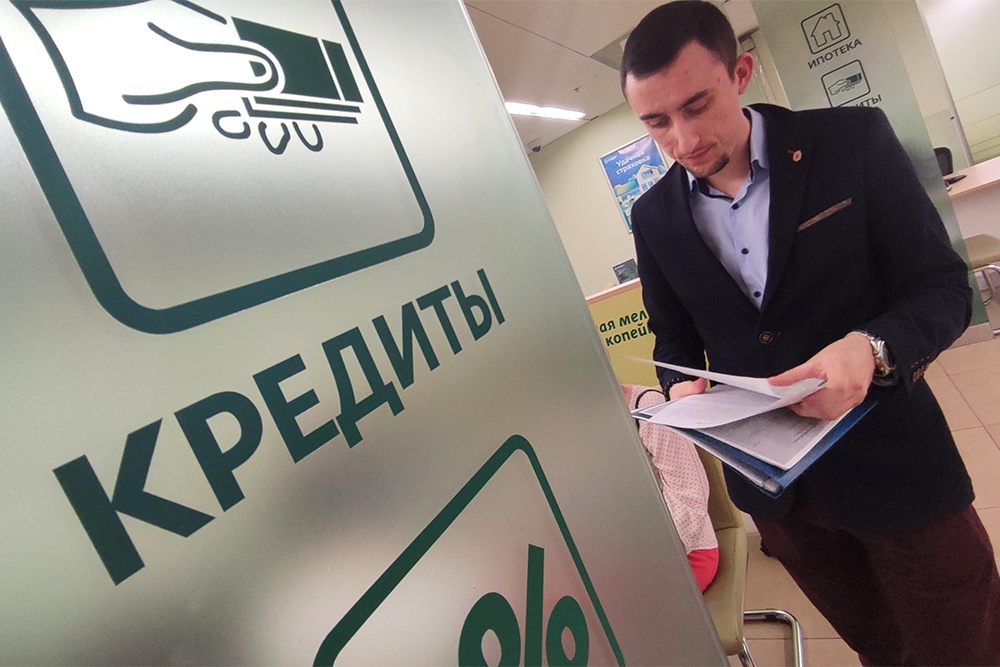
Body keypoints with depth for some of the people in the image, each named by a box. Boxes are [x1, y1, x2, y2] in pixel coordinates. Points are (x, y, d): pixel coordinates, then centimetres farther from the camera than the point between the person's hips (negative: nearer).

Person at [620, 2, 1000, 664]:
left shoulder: (854, 139, -10)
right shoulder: (654, 216, -3)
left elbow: (943, 285, -9)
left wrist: (870, 348, -30)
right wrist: (683, 387, -14)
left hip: (892, 460, -2)